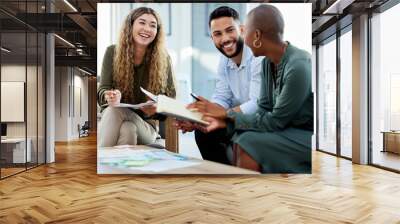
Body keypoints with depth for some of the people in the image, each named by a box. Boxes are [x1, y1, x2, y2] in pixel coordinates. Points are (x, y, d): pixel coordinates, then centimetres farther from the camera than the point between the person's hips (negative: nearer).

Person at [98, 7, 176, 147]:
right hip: (111, 119, 2)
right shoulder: (113, 52, -1)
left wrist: (156, 109, -26)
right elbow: (102, 90, -4)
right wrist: (110, 96, -30)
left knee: (128, 128, -35)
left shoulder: (163, 59, -4)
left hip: (145, 125, -1)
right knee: (113, 108, -32)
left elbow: (170, 98, -3)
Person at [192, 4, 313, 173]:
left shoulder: (298, 67, -26)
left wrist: (228, 114, -14)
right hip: (290, 128, 7)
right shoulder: (268, 62, -1)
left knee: (249, 144, -20)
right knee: (241, 137, -8)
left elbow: (275, 121, -21)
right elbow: (263, 111, 0)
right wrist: (224, 120, -13)